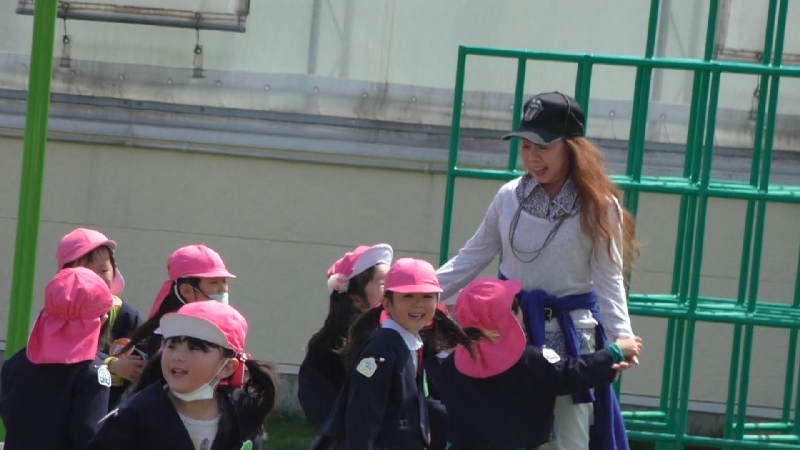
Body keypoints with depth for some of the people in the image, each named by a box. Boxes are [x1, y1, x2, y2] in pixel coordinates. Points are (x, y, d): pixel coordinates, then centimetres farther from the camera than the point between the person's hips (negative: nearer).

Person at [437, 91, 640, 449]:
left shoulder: (597, 206, -8)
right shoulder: (510, 197, 2)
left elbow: (608, 278, -10)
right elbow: (473, 258, 8)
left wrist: (620, 337, -25)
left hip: (569, 334, -4)